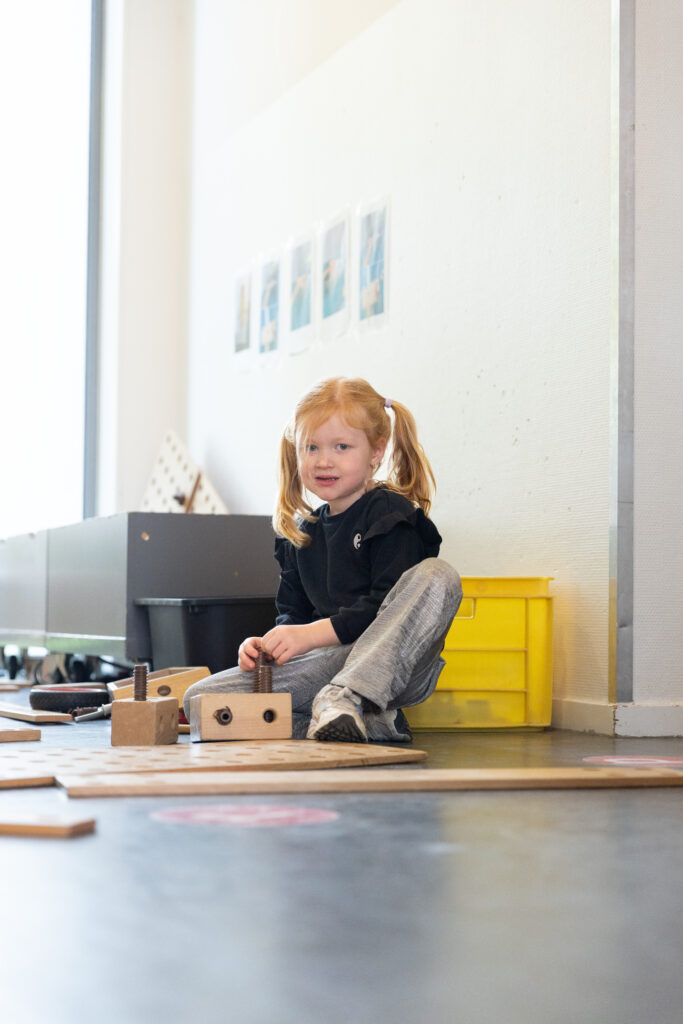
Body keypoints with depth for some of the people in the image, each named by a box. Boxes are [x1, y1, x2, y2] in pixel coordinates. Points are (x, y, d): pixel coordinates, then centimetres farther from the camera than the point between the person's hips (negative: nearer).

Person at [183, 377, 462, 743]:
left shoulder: (391, 514, -3)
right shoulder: (300, 536, 18)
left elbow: (388, 607, -15)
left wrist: (313, 633, -21)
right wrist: (267, 644, -4)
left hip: (392, 667, -5)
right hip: (328, 665, 6)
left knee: (437, 576, -31)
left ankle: (343, 699, -36)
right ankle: (370, 722, -20)